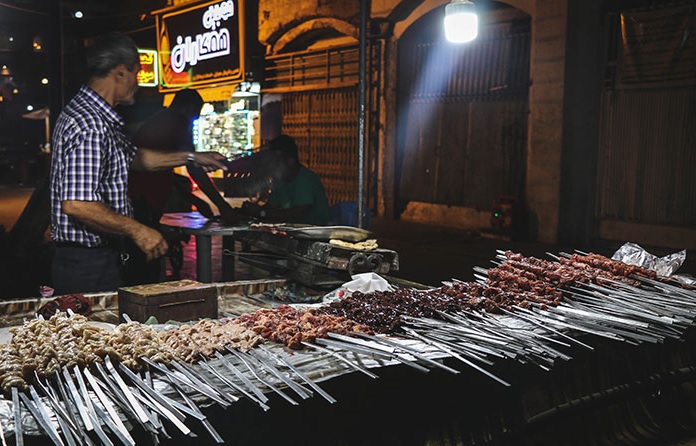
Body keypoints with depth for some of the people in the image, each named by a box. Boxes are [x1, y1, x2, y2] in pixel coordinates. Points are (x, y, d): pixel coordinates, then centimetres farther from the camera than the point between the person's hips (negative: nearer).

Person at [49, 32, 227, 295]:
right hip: (89, 265, -10)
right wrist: (137, 230, -20)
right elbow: (76, 204, -29)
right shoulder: (90, 126, -22)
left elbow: (132, 156, 28)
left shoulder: (92, 115, 13)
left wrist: (191, 158, 32)